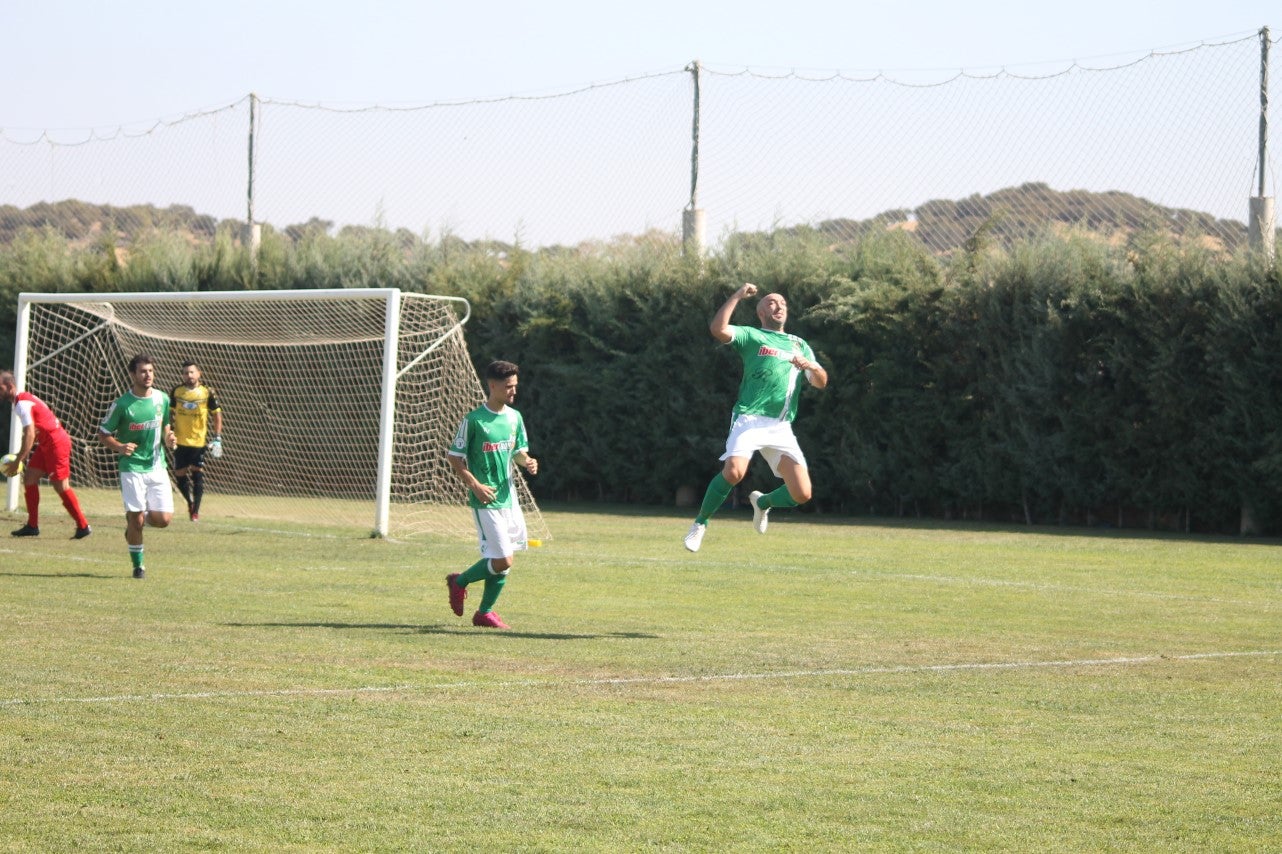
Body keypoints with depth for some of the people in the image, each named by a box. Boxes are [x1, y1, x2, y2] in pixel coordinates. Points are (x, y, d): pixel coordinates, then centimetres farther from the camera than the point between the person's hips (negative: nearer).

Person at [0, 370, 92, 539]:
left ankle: (83, 526, 2)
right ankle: (32, 526, 10)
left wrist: (17, 462, -22)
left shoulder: (22, 404, -18)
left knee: (61, 486, -5)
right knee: (29, 478, 7)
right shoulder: (24, 400, 13)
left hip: (56, 443, -10)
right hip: (46, 444, 10)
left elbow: (30, 436, -24)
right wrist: (22, 456, 17)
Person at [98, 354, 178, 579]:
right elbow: (103, 434, -2)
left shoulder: (162, 399, 3)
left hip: (157, 466, 4)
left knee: (164, 519, -4)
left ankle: (139, 520, 28)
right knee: (136, 520, -5)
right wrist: (119, 447, -20)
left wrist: (169, 439, -2)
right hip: (132, 468, -4)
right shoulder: (122, 404, -9)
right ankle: (138, 565, 13)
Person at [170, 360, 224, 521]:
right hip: (180, 441, 2)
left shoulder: (207, 392, -6)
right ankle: (190, 503, 30)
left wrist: (217, 438, -3)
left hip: (199, 441, -2)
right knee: (179, 475, 5)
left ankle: (196, 511, 6)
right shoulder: (177, 391, -1)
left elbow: (217, 414, 2)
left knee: (197, 475, -3)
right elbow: (169, 412, 11)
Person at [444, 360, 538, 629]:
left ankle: (485, 612, 21)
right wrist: (476, 486, -18)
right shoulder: (474, 420, -12)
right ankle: (460, 581, 13)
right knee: (502, 561, -11)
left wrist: (527, 462, -4)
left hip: (508, 497, 7)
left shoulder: (514, 417, 8)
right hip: (486, 501, -7)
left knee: (501, 561, 8)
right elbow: (455, 458, -7)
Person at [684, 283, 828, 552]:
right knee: (734, 471, -30)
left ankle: (762, 502, 28)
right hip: (750, 419, -4)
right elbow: (718, 329, -10)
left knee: (802, 494, -6)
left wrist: (811, 366, -7)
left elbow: (821, 382, 15)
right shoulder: (751, 336, 9)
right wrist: (738, 296, -7)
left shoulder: (799, 345, 24)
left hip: (782, 428, 5)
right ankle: (700, 524, -8)